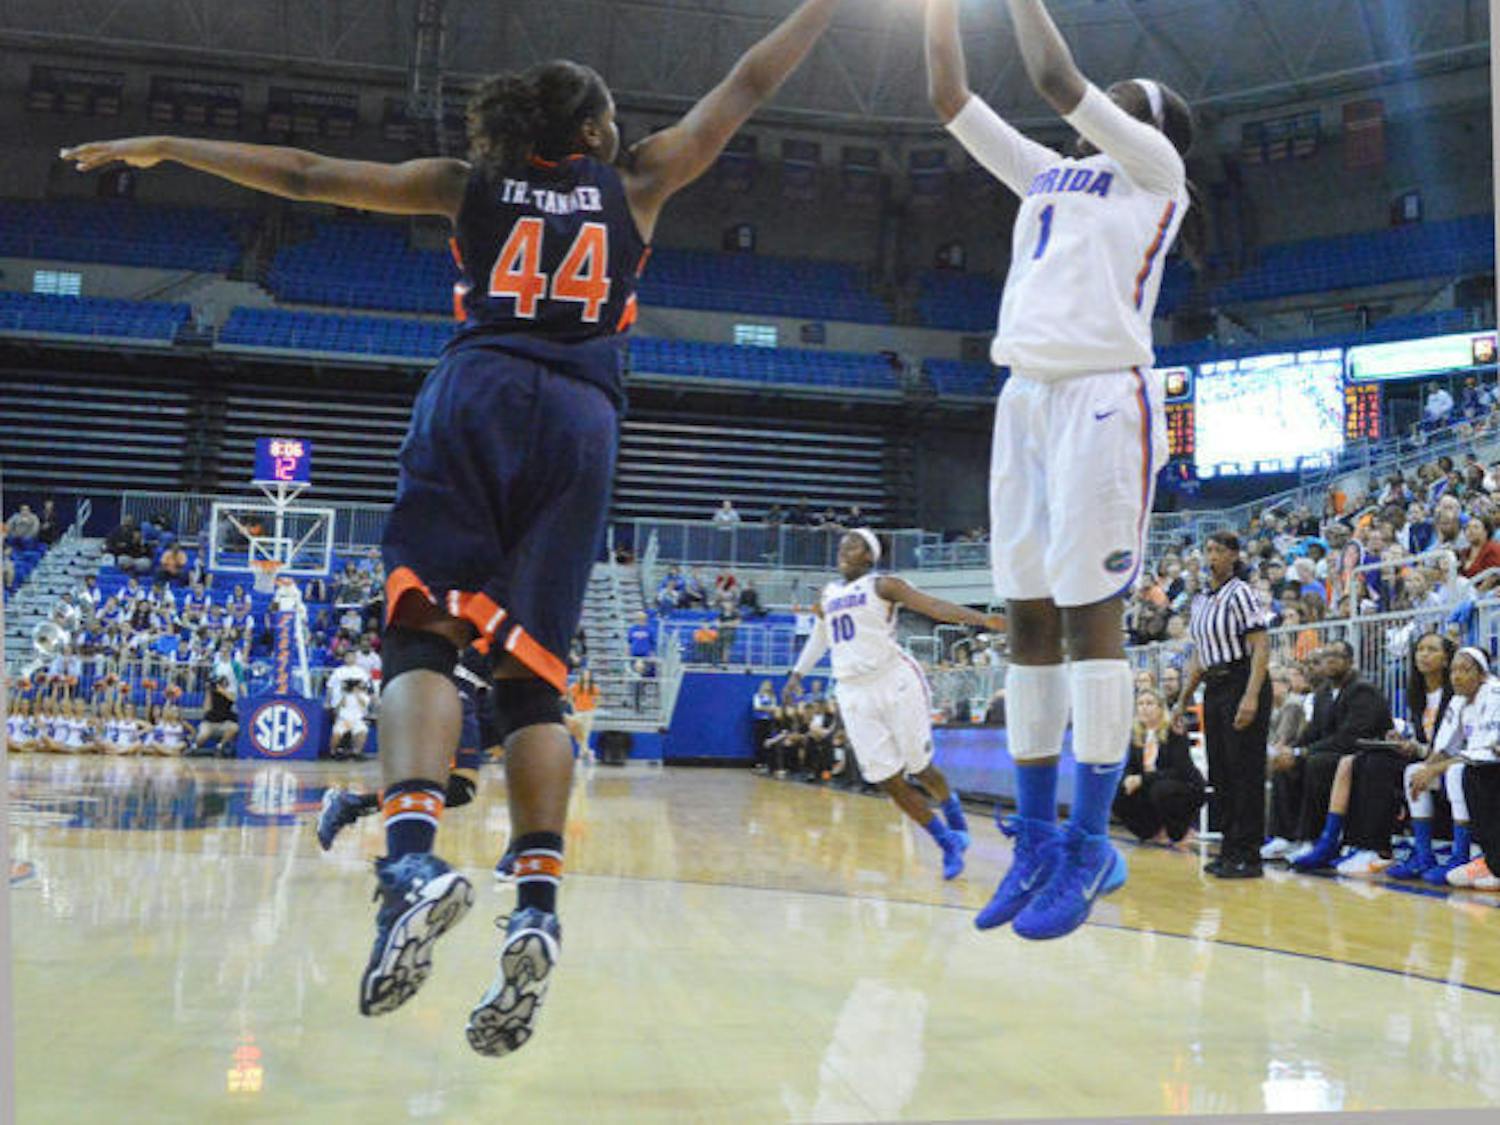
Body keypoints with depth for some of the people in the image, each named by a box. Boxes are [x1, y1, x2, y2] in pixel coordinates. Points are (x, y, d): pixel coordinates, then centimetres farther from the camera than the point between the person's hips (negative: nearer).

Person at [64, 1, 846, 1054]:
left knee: (424, 631, -9)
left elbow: (307, 175, 23)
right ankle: (538, 905, -14)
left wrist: (164, 147, 33)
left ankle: (414, 856, -34)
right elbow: (748, 85, 27)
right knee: (532, 669, 1)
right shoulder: (637, 183, 21)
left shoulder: (471, 182, 22)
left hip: (474, 396, 0)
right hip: (581, 415, 1)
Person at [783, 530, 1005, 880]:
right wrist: (797, 674, 30)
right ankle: (949, 844, 12)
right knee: (888, 781, -1)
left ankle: (956, 820, 33)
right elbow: (819, 639, 32)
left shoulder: (881, 585, -2)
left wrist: (982, 619, -25)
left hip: (894, 683, -5)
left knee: (919, 768, 2)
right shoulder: (828, 595, 16)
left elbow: (934, 606, -13)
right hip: (853, 693, 5)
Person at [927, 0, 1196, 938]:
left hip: (1103, 394, -7)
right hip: (1027, 395, 7)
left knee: (1089, 610, -10)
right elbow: (951, 97, 23)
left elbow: (1056, 76, -5)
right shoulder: (1048, 173, 24)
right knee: (1029, 615, 4)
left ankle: (1091, 844, -5)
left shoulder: (1153, 166, 6)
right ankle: (1038, 837, 9)